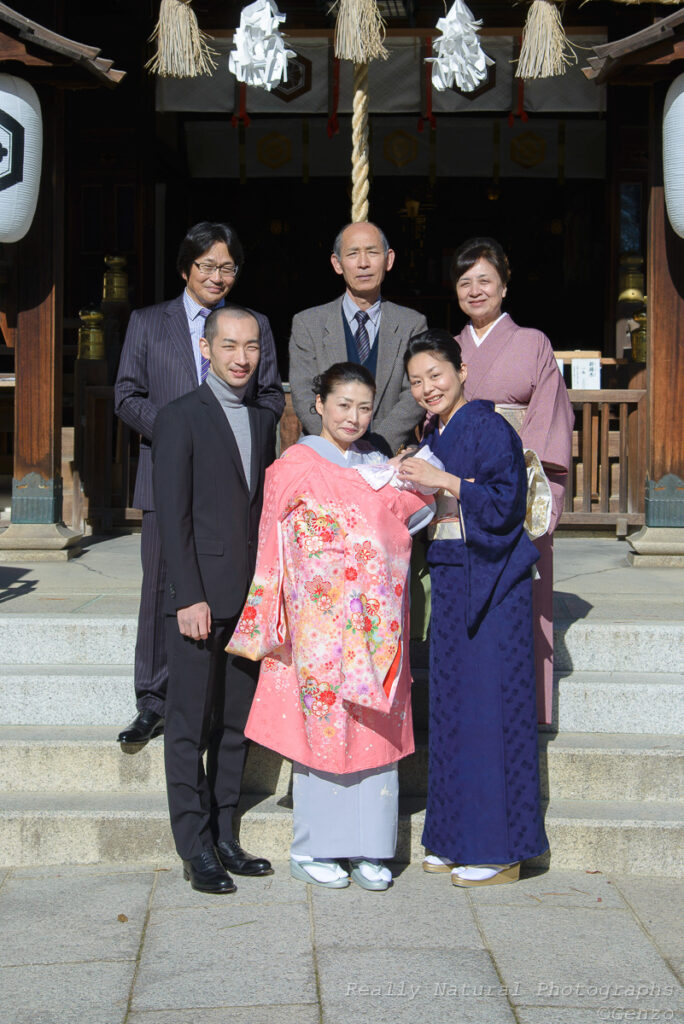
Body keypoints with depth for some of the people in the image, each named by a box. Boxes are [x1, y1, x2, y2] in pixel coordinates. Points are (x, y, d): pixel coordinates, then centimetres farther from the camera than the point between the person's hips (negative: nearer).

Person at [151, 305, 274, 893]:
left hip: (250, 597, 6)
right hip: (200, 597, -6)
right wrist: (189, 597, -15)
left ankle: (224, 838, 19)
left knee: (236, 723, 11)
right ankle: (196, 850, 7)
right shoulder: (180, 419, -4)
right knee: (190, 726, 1)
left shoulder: (263, 420, 14)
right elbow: (172, 515, -9)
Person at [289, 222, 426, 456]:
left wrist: (376, 447, -12)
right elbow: (304, 396, 1)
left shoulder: (413, 324, 12)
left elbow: (415, 397, 3)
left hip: (389, 459, 0)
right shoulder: (307, 324, 10)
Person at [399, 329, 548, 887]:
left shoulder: (490, 427, -10)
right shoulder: (434, 437, 14)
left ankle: (501, 848, 4)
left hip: (493, 584, -9)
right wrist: (413, 487, 3)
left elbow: (506, 502, -19)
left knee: (491, 708, -5)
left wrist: (441, 481, -19)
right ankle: (459, 840, 21)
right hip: (450, 581, 9)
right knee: (452, 705, 11)